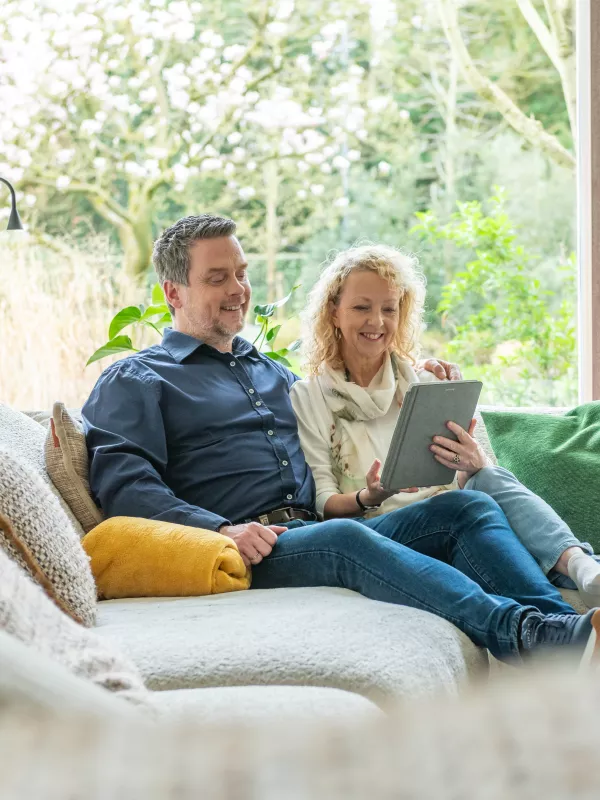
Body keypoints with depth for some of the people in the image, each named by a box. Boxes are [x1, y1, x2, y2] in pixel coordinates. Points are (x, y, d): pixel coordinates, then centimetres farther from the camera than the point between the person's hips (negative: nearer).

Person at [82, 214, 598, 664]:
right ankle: (522, 633, -53)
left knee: (466, 507, -14)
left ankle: (556, 619, -40)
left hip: (317, 531, 7)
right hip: (245, 552, -7)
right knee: (344, 538, -37)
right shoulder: (134, 381, 12)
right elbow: (123, 485, -5)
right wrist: (222, 531, -21)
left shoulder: (275, 373, 33)